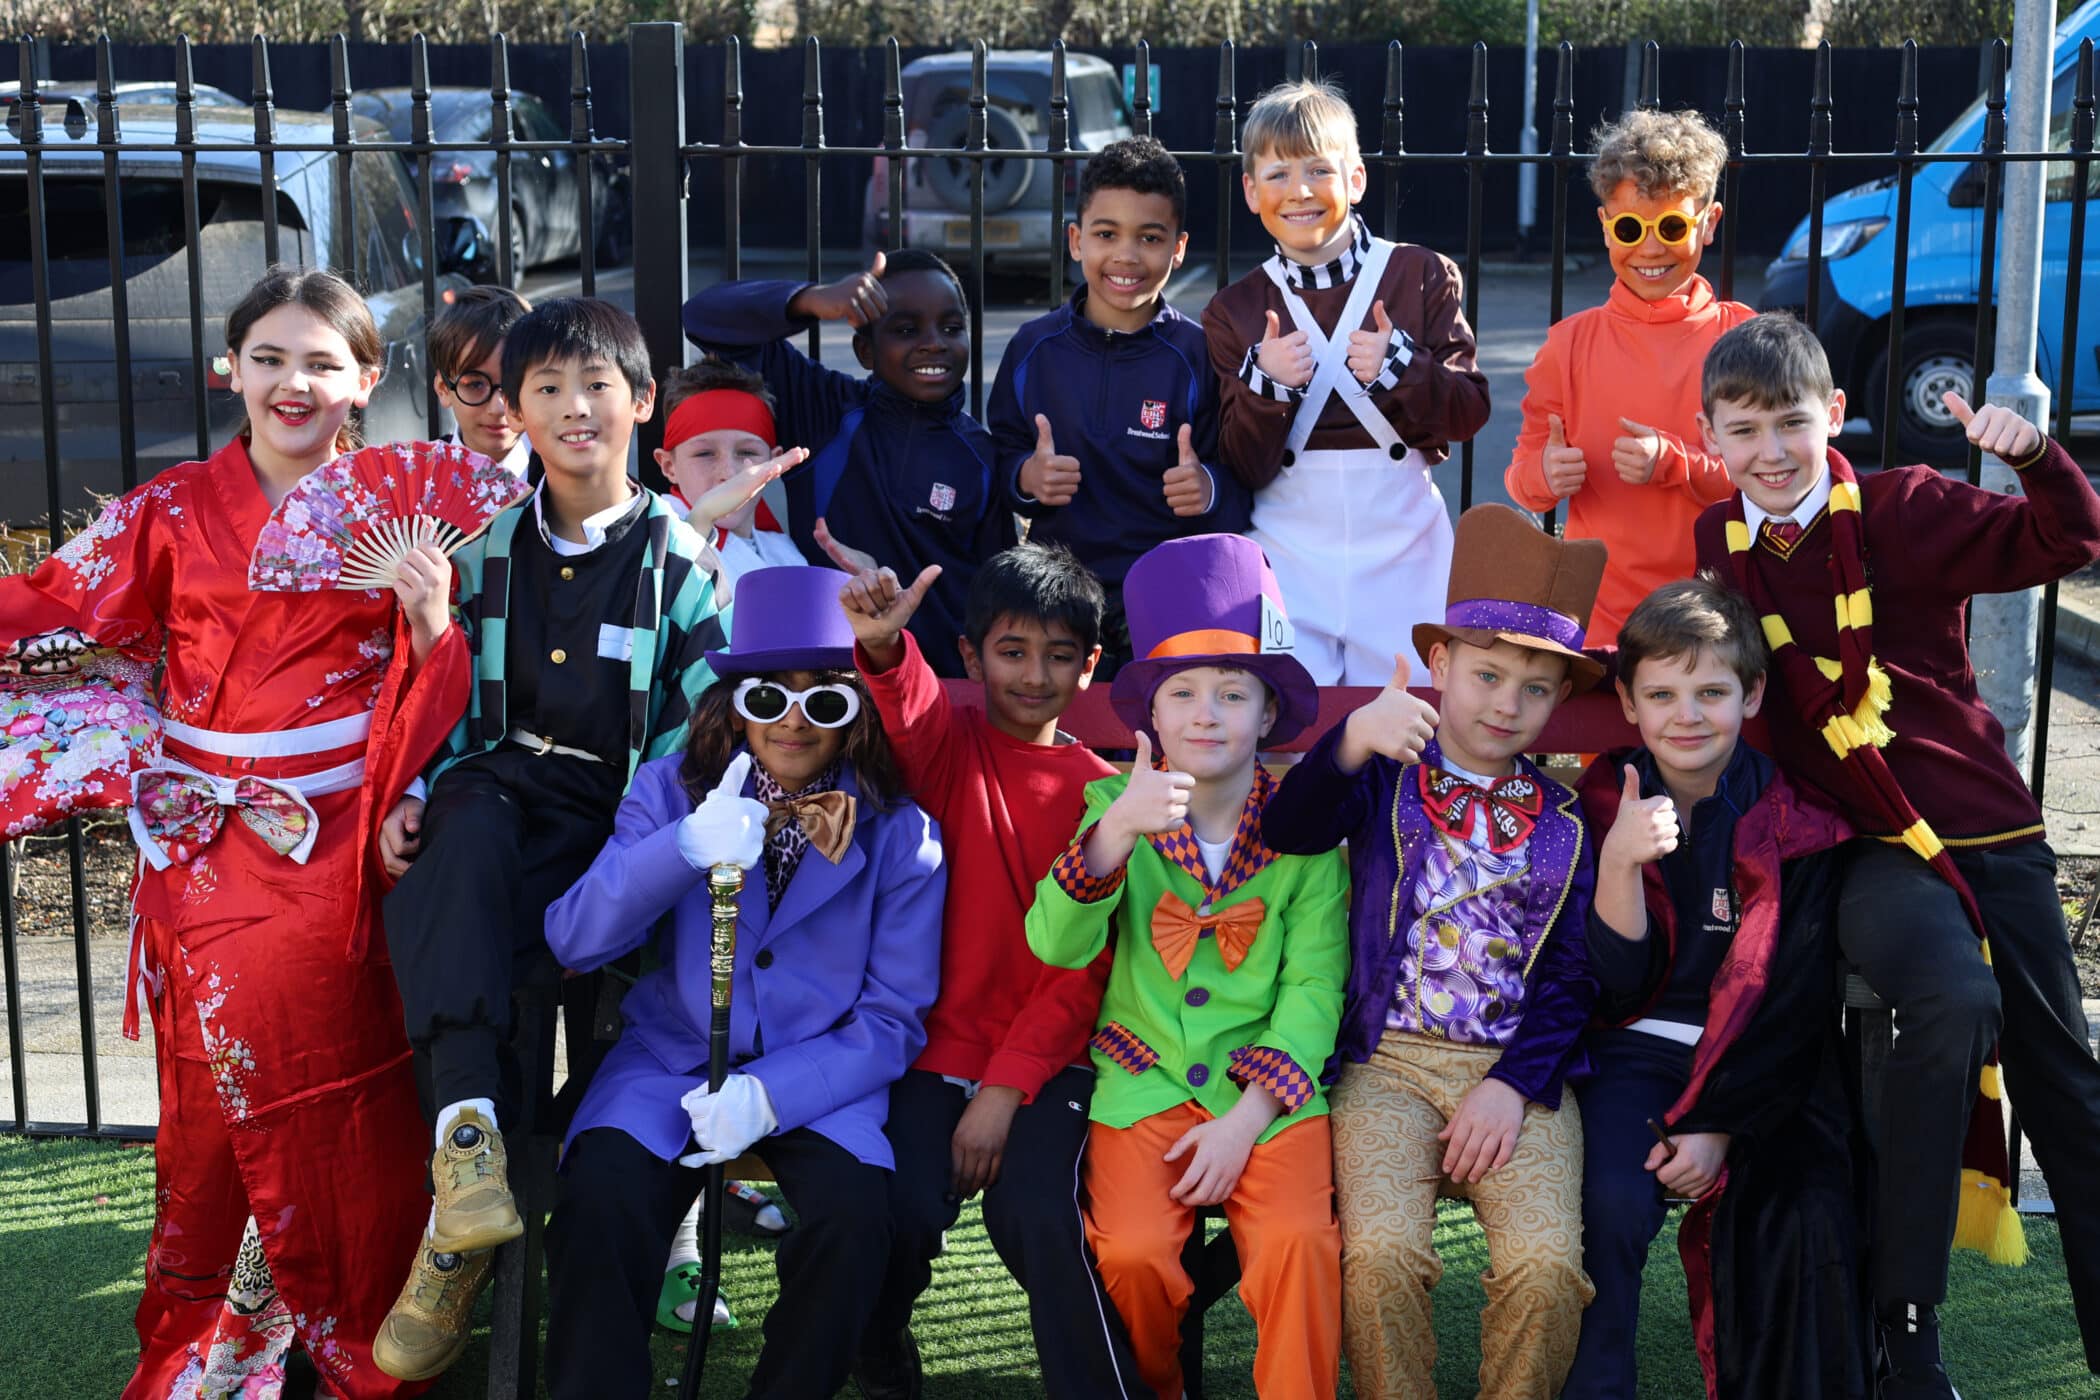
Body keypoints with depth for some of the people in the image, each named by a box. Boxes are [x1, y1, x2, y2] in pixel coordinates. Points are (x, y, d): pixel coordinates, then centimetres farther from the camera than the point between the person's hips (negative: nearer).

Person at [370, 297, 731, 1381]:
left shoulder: (680, 557, 4)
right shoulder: (490, 548, 15)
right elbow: (454, 694, 19)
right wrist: (423, 794, 2)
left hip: (608, 822, -3)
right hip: (497, 793, 3)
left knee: (434, 924, -28)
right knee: (464, 838, -35)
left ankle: (457, 1219, -19)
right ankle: (469, 1123, -44)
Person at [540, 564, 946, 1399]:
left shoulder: (900, 835, -3)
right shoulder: (673, 790, 0)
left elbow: (893, 1018, -3)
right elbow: (574, 943, -10)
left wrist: (770, 1096, -19)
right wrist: (687, 847, -27)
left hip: (817, 1078, 0)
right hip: (670, 1058, 1)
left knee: (853, 1220, -29)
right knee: (599, 1206, -28)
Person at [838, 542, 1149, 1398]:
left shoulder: (1100, 792, 6)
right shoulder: (946, 744, 5)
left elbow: (1084, 966, 0)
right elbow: (905, 711, -21)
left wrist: (1006, 1088, -10)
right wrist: (882, 645, -45)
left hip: (1045, 1064, 0)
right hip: (930, 1053, 0)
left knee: (1042, 1218, -26)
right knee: (899, 1210, -22)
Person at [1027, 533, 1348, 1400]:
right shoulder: (1117, 806, 3)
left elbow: (1314, 988, -1)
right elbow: (1055, 946, -11)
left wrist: (1249, 1117, -12)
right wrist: (1115, 833, -27)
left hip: (1269, 1091, 0)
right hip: (1145, 1085, 0)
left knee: (1298, 1242, -25)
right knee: (1132, 1252, -21)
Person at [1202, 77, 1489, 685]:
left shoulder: (1423, 275, 1)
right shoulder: (1234, 311, 4)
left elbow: (1470, 412, -2)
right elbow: (1241, 468, -1)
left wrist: (1399, 366, -19)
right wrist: (1264, 383, -18)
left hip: (1401, 547, 0)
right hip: (1288, 551, 0)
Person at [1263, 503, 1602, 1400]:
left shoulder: (1564, 818, 13)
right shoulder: (1386, 780, 7)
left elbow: (1573, 976, 9)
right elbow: (1286, 830, -15)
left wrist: (1515, 1085, -7)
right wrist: (1351, 743, -35)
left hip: (1520, 1073, 2)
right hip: (1388, 1061, -1)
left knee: (1546, 1264, -23)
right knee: (1380, 1253, -26)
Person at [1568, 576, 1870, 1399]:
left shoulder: (1799, 824, 1)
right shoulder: (1602, 807, 2)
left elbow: (1797, 999, -2)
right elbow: (1613, 990, -4)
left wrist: (1717, 1125, -11)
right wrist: (1620, 861, -20)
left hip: (1763, 1070, 0)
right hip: (1638, 1051, 0)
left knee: (1808, 1220, -27)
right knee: (1611, 1201, -29)